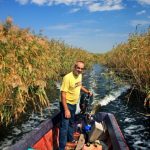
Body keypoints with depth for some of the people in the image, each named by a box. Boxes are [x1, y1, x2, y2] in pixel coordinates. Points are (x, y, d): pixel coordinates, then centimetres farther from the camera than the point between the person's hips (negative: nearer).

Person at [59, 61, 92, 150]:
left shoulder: (80, 76, -2)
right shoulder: (68, 77, -27)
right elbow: (63, 94, -28)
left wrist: (87, 92, 6)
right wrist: (66, 110, -29)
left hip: (74, 104, 8)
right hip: (67, 104, -8)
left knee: (71, 123, 26)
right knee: (64, 126, -5)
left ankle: (70, 139, 48)